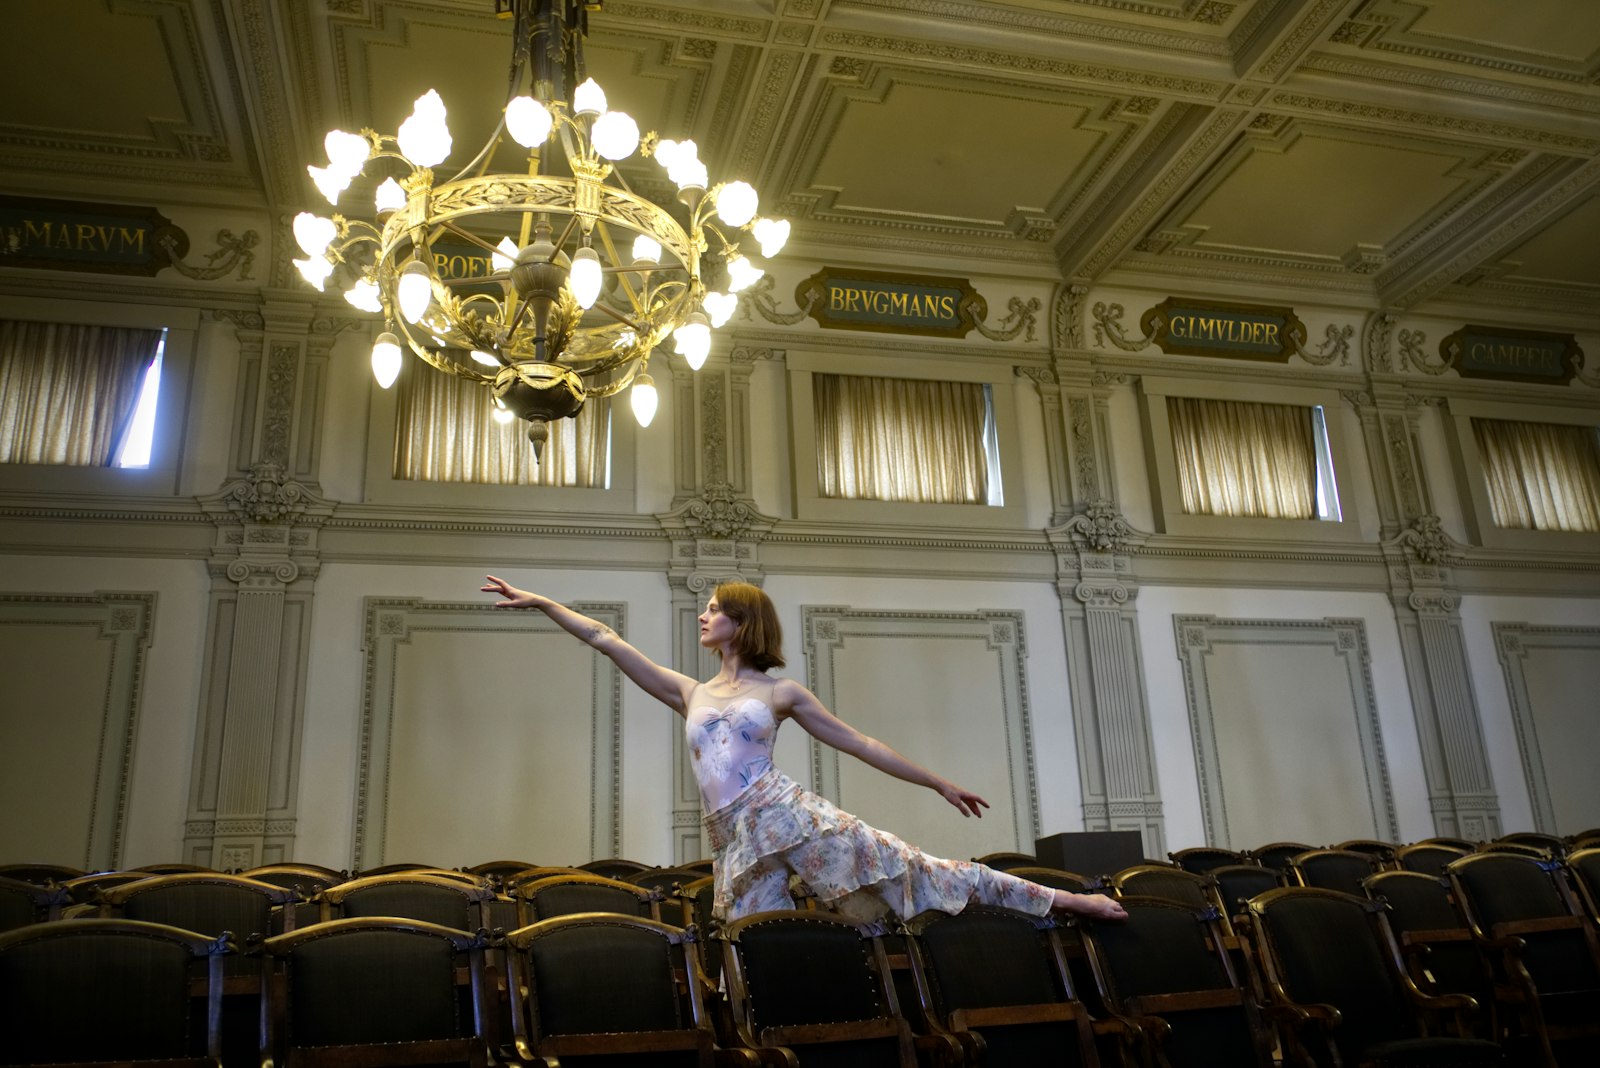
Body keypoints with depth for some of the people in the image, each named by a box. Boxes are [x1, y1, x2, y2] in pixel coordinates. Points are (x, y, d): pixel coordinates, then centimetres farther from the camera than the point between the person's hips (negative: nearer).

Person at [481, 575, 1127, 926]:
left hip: (792, 817, -3)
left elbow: (861, 744, 10)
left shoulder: (781, 692, 8)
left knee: (913, 872, -7)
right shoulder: (689, 694, 17)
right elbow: (609, 642, 15)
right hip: (736, 844, 4)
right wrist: (541, 603, 13)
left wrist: (938, 783, 10)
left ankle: (1065, 899, 0)